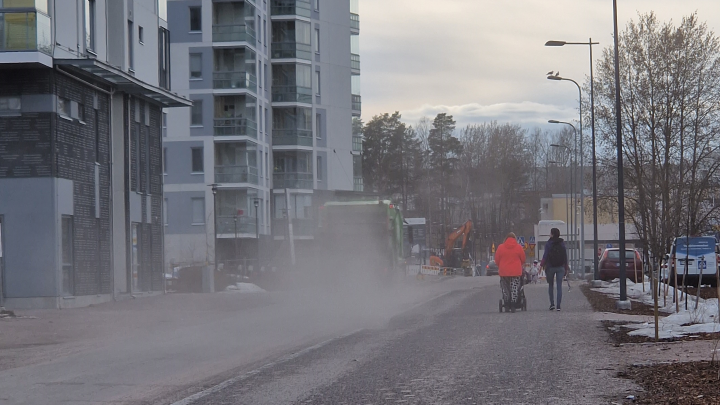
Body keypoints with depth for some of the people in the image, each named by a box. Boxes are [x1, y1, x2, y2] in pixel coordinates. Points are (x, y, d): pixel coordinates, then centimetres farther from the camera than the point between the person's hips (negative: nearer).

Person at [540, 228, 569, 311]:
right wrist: (566, 267, 12)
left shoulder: (548, 243, -6)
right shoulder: (562, 243, 4)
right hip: (560, 267, 2)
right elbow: (565, 256, 6)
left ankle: (552, 303, 4)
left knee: (550, 285, 12)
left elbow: (545, 255, -10)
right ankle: (558, 305, -6)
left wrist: (542, 265, -5)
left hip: (550, 267, -2)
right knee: (559, 286, 1)